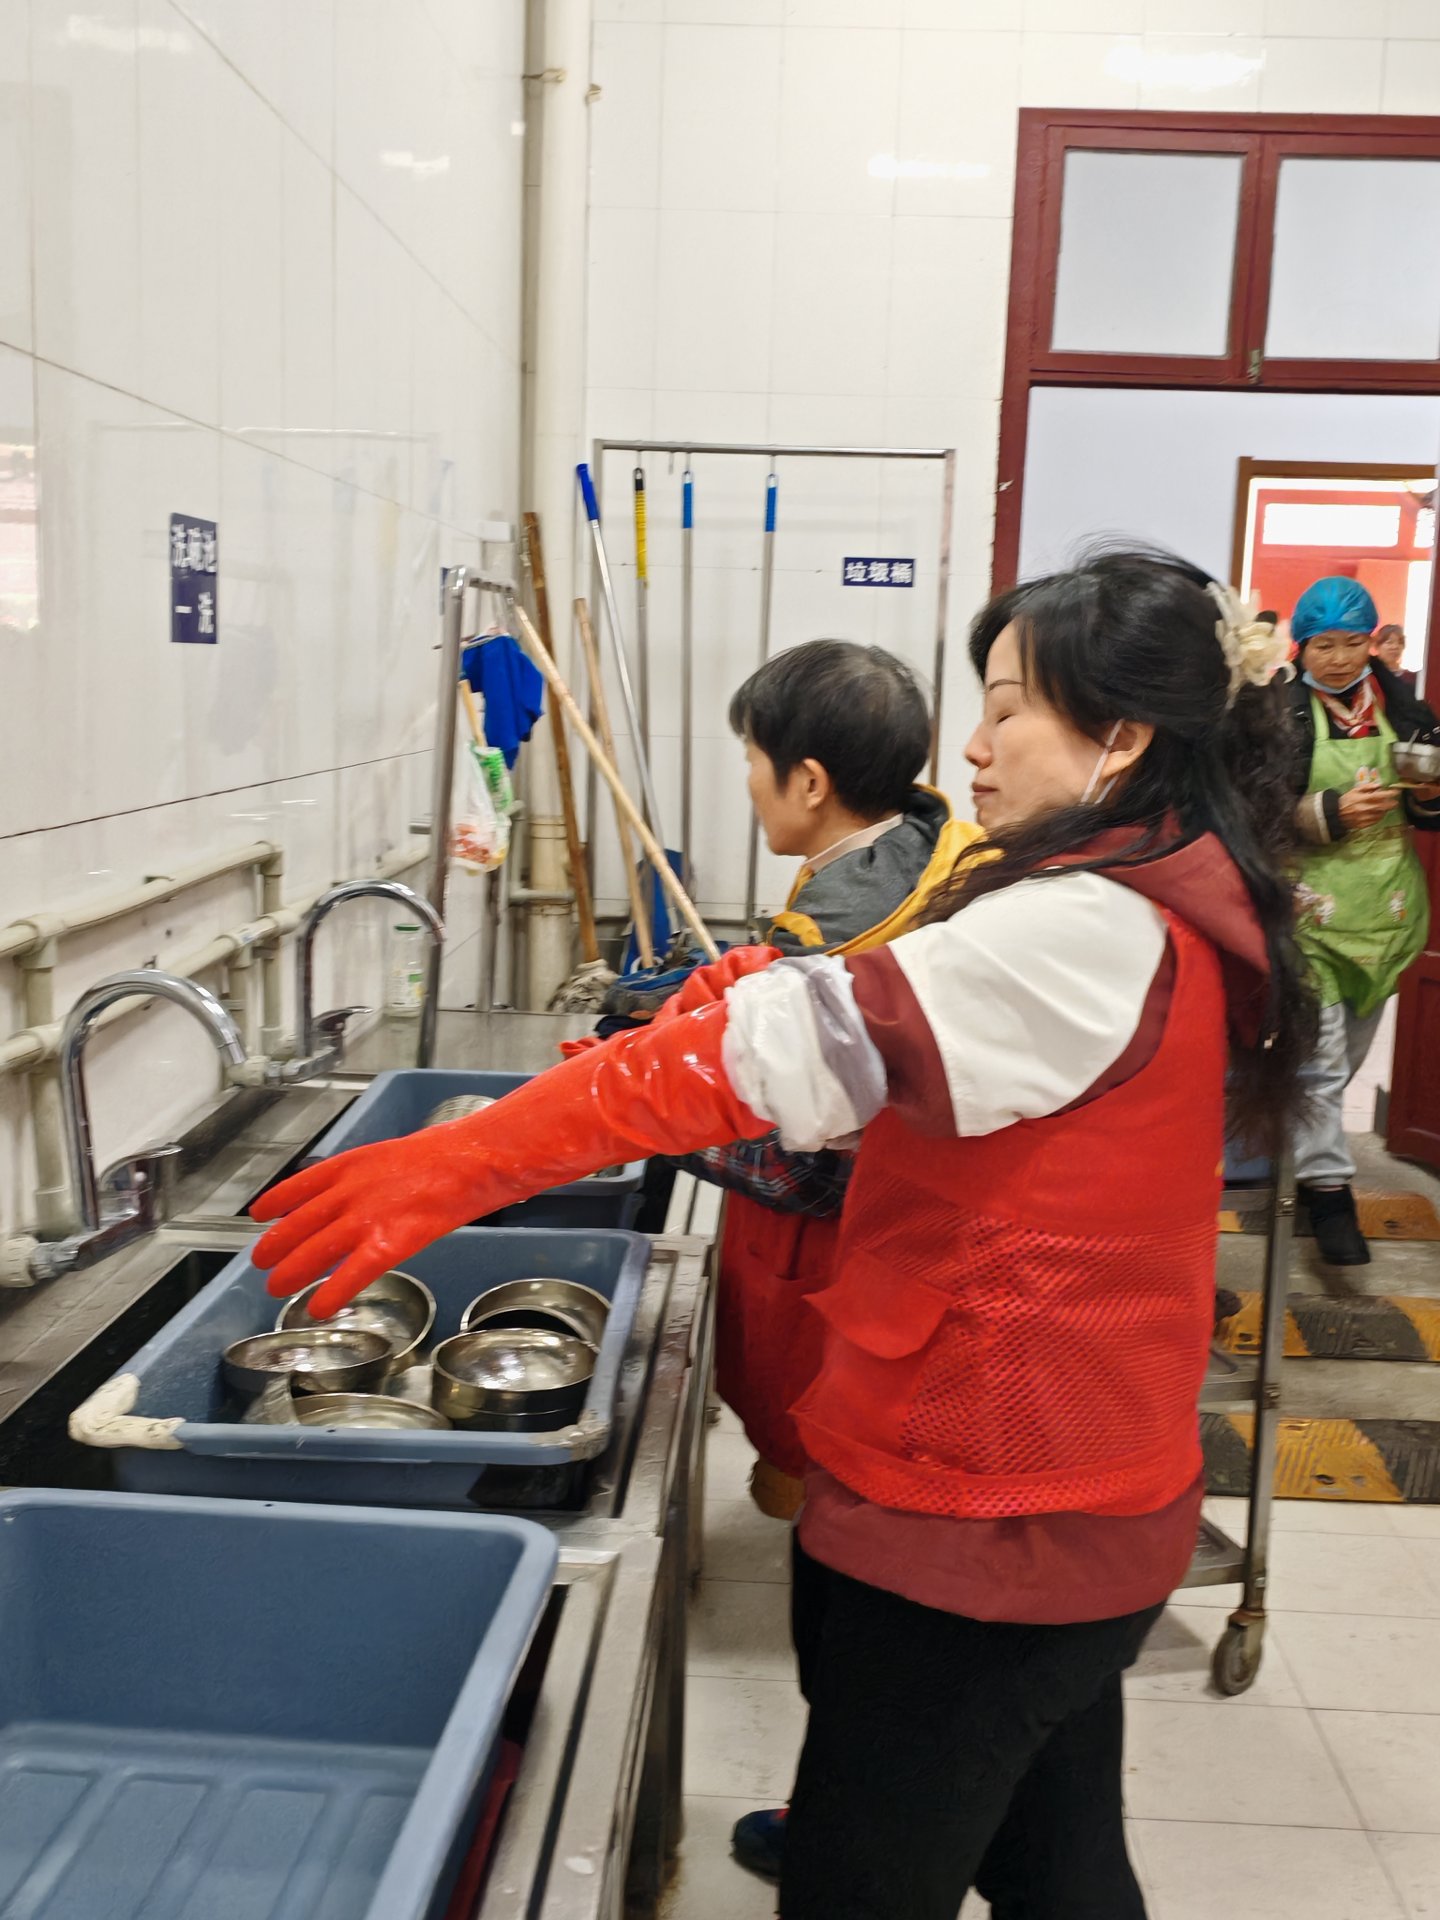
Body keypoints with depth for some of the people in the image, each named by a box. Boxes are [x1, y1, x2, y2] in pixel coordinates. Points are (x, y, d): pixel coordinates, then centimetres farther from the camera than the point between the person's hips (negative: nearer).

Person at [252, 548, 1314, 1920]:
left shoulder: (1085, 934, -22)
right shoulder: (1167, 913, 9)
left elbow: (799, 1043, -30)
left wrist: (460, 1163, -31)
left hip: (981, 1519, -10)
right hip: (1077, 1502, 10)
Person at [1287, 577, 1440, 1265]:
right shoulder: (1283, 712, -6)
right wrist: (1333, 811, -24)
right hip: (1313, 905, -4)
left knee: (1350, 1052, 14)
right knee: (1319, 1056, -5)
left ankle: (1299, 1149, 32)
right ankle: (1328, 1188, 5)